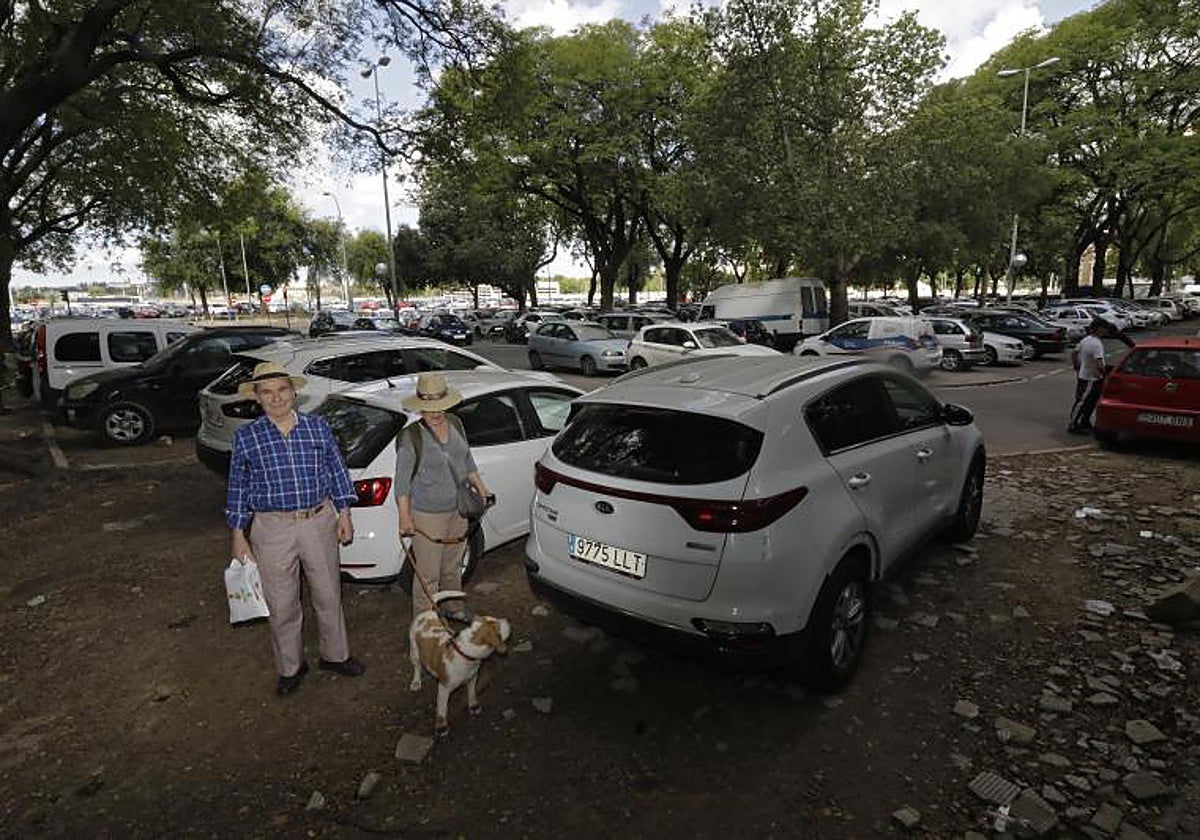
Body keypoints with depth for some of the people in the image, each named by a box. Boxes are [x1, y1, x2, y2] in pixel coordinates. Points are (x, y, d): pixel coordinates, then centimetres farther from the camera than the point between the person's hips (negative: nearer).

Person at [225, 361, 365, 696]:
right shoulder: (246, 437, -2)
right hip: (273, 530, -1)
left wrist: (344, 514, 4)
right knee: (282, 605, 10)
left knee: (328, 595, 14)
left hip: (320, 522, 1)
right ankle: (290, 667, 31)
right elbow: (238, 488, 4)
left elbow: (337, 471, 7)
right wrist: (239, 536, 3)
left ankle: (335, 655, 35)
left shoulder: (318, 427, 0)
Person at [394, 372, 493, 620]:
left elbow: (467, 460, 13)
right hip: (427, 515, -6)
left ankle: (453, 608, 44)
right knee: (428, 574, 4)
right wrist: (405, 517, -18)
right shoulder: (411, 437, -18)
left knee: (453, 566, 23)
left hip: (458, 510, 6)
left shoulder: (455, 424, -1)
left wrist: (481, 488, 12)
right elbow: (402, 480, -14)